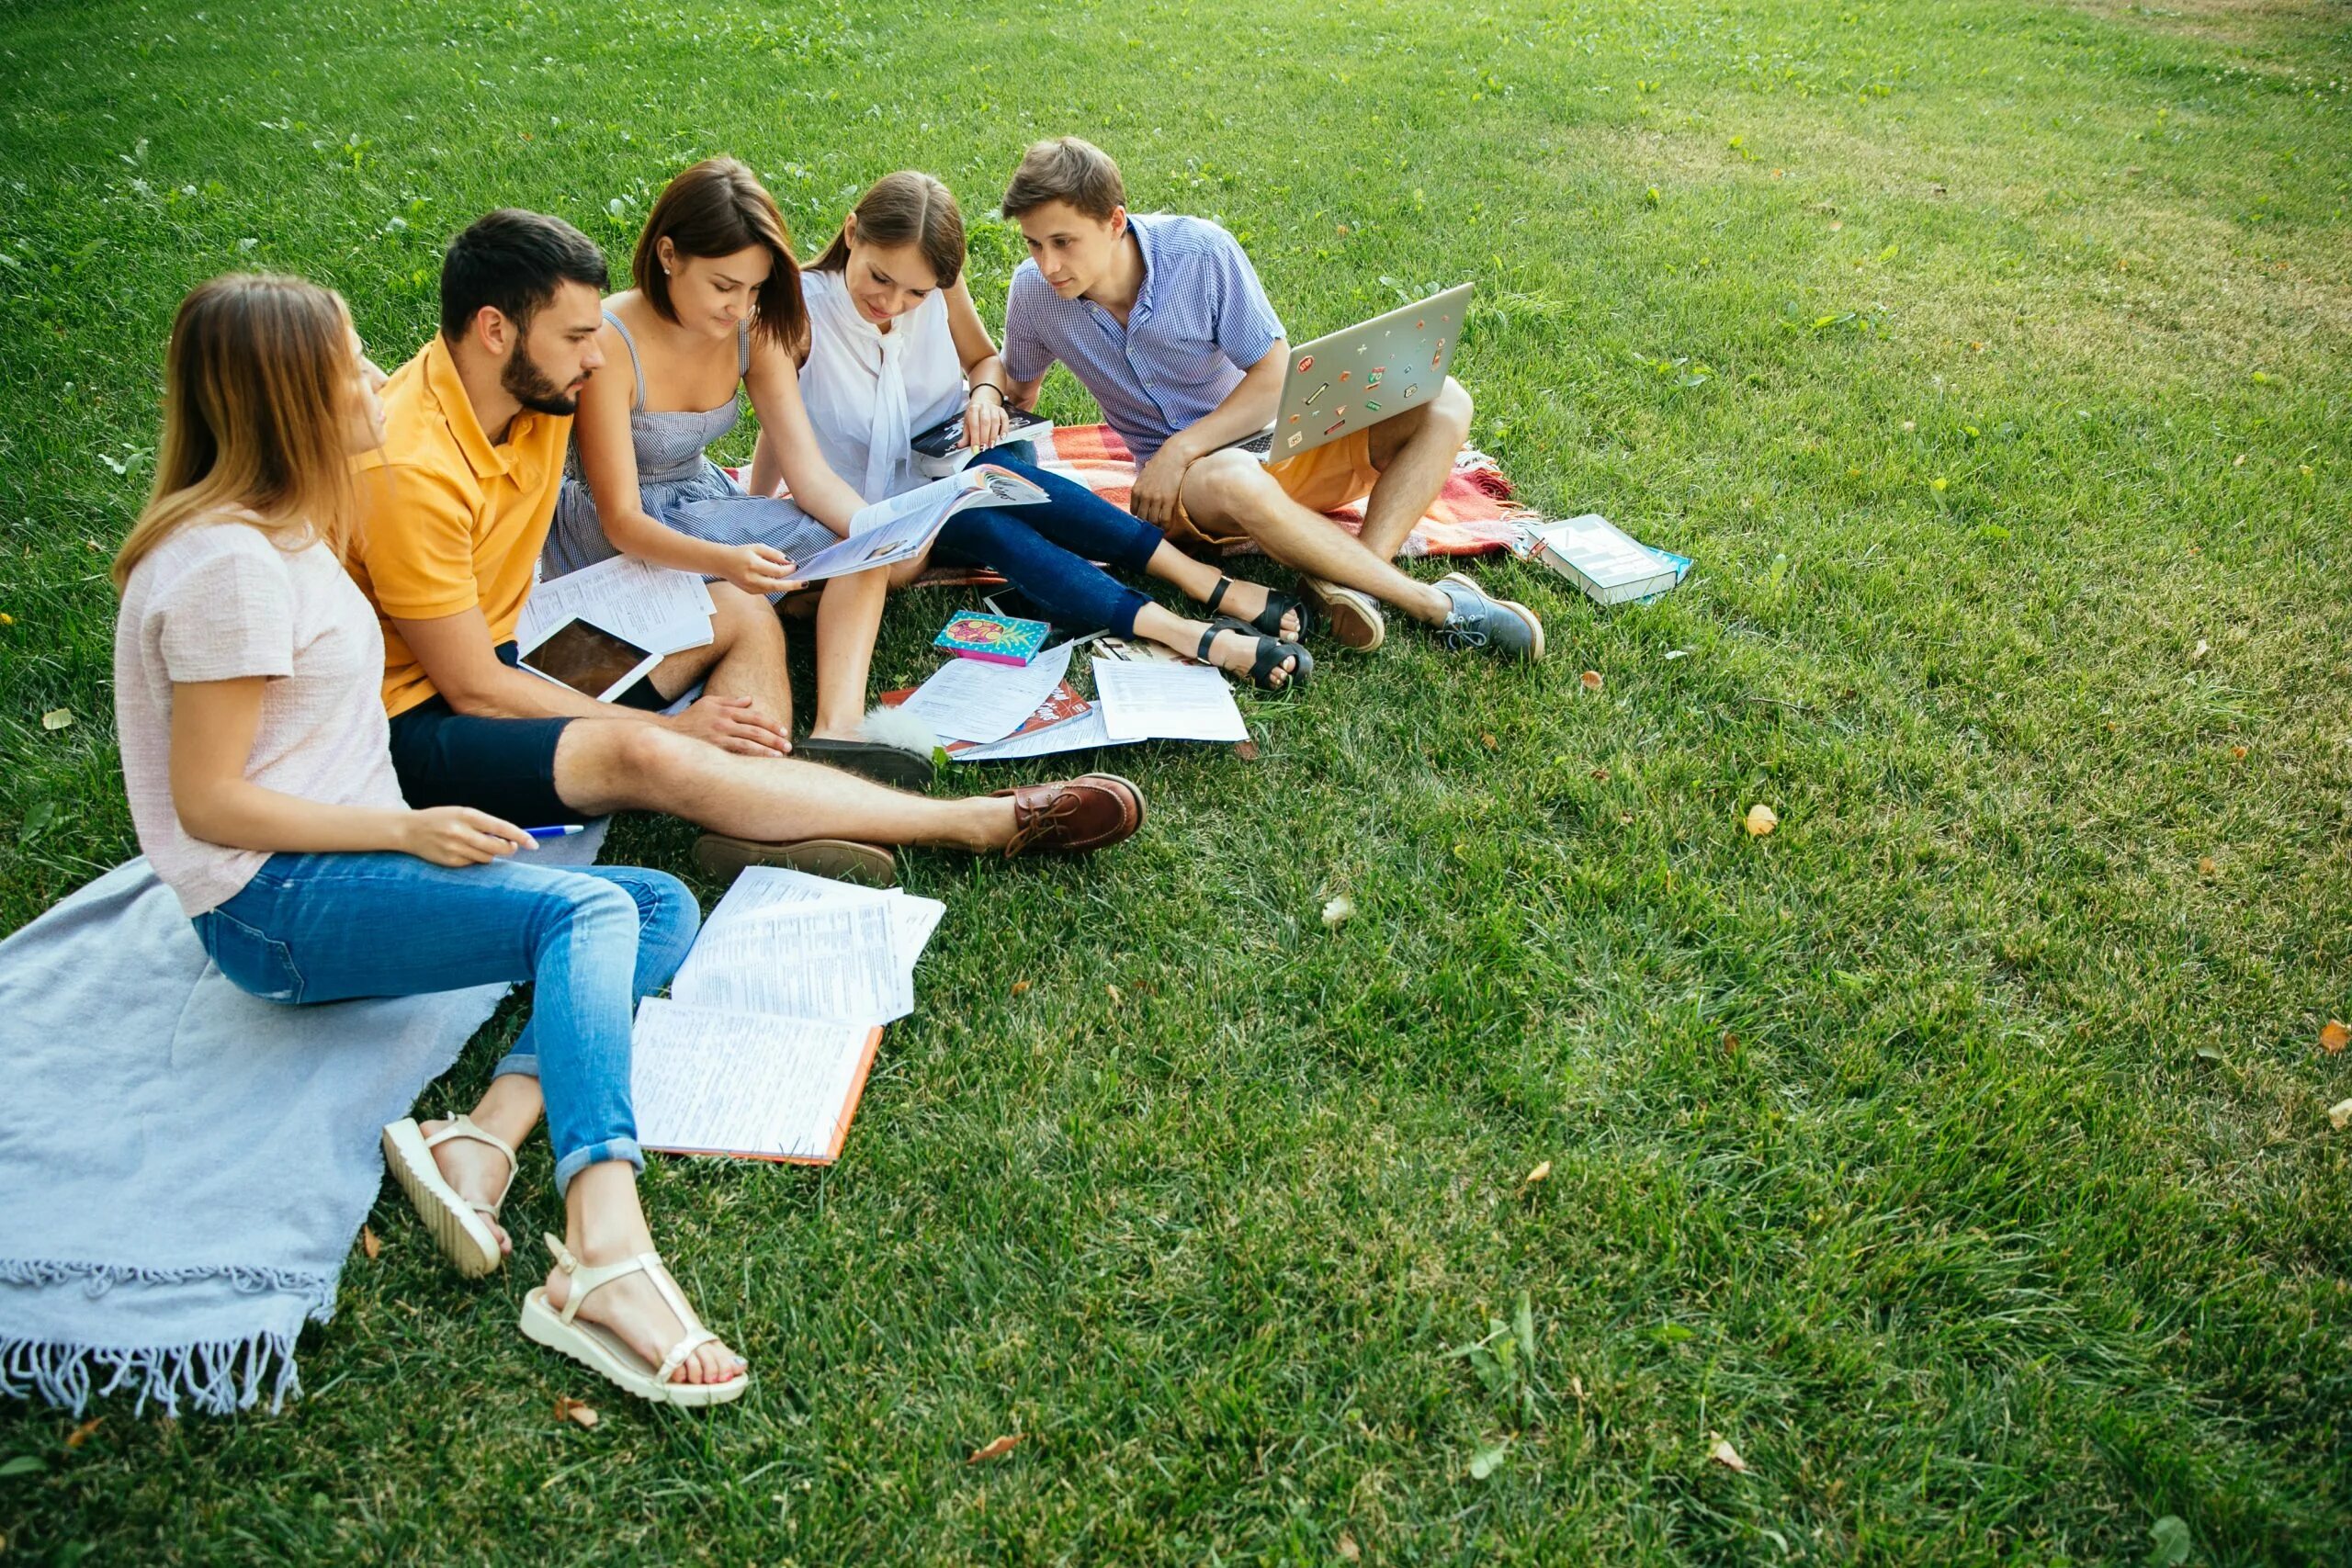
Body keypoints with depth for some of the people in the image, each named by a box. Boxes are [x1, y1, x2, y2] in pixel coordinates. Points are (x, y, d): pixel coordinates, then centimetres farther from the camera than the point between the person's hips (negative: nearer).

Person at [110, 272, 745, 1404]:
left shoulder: (286, 530, 15)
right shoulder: (230, 565, -16)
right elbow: (208, 802, -17)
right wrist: (408, 830, -17)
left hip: (345, 861, 10)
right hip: (273, 905, -9)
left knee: (663, 905, -4)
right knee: (587, 910, -30)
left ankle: (485, 1142, -23)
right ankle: (603, 1255, -46)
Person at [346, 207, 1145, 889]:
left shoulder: (534, 393, -4)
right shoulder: (411, 468, -26)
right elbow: (473, 688, -22)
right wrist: (674, 726, -18)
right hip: (419, 719, -9)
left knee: (741, 616, 4)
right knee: (638, 753, -34)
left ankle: (753, 830, -23)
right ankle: (991, 822, -34)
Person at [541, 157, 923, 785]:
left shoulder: (754, 331, -6)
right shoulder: (609, 345, -24)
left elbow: (808, 472, -8)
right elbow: (621, 520, -25)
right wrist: (724, 561, -45)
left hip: (705, 502, 6)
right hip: (617, 546, -6)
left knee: (865, 552, -17)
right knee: (750, 618, -34)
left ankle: (838, 729, -34)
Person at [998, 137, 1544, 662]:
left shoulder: (1200, 249, -15)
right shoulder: (1034, 292, -8)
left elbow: (1276, 375, -13)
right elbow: (1020, 386, 12)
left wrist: (1181, 448, -23)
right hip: (1185, 481, -1)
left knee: (1442, 403, -19)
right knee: (1231, 481, -41)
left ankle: (1359, 578, -36)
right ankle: (1436, 602, -31)